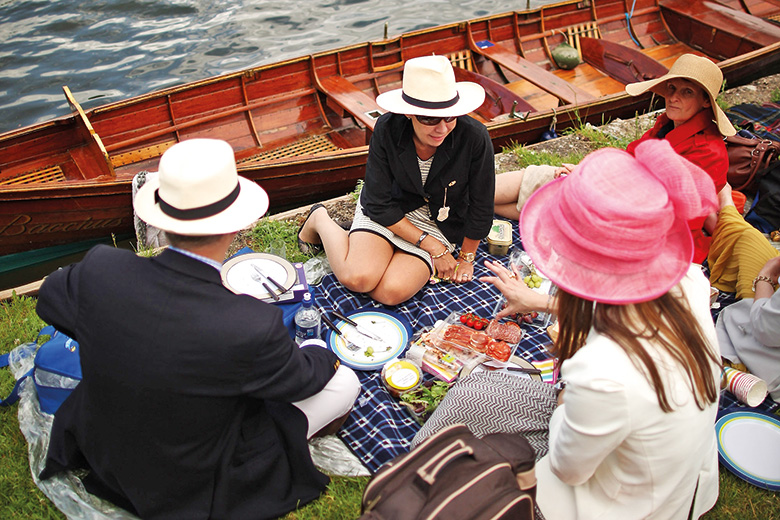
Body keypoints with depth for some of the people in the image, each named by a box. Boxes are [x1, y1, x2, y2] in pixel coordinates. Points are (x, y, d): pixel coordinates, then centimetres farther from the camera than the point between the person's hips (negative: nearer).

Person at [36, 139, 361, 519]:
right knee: (343, 382, 4)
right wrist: (326, 357, 10)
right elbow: (300, 379, -13)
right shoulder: (253, 327, -36)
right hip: (189, 487, -4)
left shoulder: (99, 269, -24)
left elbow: (52, 299, 1)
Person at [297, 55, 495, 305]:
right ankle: (321, 220, 8)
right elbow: (380, 204, -16)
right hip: (388, 213, 0)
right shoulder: (387, 130, -22)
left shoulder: (474, 138, -25)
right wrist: (433, 247, -16)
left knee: (391, 292, -25)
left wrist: (466, 257, 3)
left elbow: (480, 208, -10)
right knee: (358, 278, -24)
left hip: (439, 224, 0)